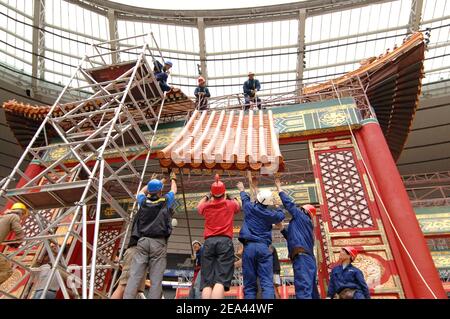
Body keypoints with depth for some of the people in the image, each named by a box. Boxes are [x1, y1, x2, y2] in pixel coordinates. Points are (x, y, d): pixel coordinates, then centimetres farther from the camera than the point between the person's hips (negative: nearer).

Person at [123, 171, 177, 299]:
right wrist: (173, 179, 48)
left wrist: (151, 182, 52)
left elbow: (142, 191, 37)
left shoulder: (144, 201, 12)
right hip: (159, 243, -2)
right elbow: (174, 190, 28)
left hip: (142, 241, 3)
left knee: (134, 277, -4)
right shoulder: (165, 201, 7)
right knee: (156, 280, -4)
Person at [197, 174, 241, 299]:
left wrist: (207, 196, 49)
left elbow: (199, 206, 39)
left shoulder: (206, 206, 14)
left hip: (209, 242, 2)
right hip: (225, 242, -2)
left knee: (207, 282, -1)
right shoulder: (230, 204, 10)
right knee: (220, 281, -12)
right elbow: (238, 206, 35)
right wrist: (230, 197, 49)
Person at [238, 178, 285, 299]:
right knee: (267, 283, -6)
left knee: (249, 284, 1)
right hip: (263, 247, 0)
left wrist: (242, 190, 52)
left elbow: (245, 199, 31)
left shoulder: (249, 207, 8)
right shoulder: (271, 214, 7)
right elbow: (281, 215, 29)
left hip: (249, 246, 0)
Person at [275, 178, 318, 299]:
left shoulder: (301, 217, 8)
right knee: (311, 292, 8)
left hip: (302, 258, -10)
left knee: (303, 292, -21)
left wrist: (279, 189, 20)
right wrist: (282, 228, 35)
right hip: (308, 259, 10)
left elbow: (289, 204, 9)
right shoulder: (306, 224, 31)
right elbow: (292, 237, 37)